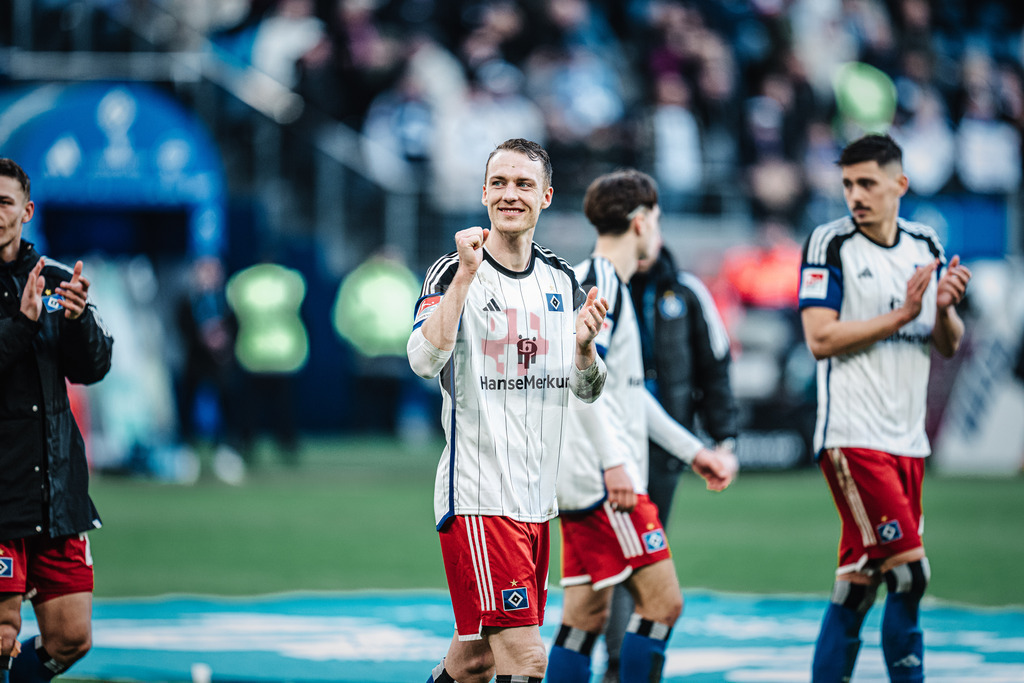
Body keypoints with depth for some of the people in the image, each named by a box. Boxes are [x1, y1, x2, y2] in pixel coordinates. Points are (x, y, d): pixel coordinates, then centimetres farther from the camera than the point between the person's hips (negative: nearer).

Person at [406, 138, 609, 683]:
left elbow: (587, 390, 15)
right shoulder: (454, 272, -7)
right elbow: (424, 360, -23)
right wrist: (466, 274, -29)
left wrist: (584, 346, -6)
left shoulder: (561, 280, 12)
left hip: (536, 496, 7)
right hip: (476, 495, -7)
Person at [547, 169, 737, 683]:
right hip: (601, 480, -10)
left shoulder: (608, 285, 22)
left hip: (584, 483, 10)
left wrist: (693, 451, 29)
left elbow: (627, 390, 28)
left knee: (585, 616, 7)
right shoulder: (599, 280, -9)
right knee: (662, 600, -10)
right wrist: (614, 461, -25)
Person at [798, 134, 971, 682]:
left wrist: (944, 309, -6)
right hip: (852, 438, -6)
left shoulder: (925, 245, 12)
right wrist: (900, 315, -15)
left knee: (859, 580, 6)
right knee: (908, 573, -14)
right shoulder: (829, 243, -5)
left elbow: (948, 346, 15)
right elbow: (820, 339, -12)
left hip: (907, 440, 6)